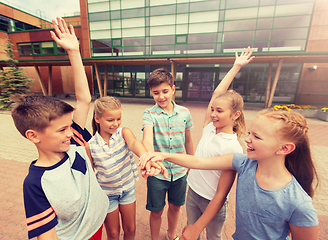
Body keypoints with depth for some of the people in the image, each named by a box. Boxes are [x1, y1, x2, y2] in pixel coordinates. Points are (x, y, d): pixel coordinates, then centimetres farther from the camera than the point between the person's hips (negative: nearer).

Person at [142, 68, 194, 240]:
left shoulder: (184, 113, -5)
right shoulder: (149, 114, -14)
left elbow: (188, 141, 5)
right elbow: (147, 138, -32)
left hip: (180, 172, 3)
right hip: (157, 173, -3)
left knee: (175, 206, 24)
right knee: (156, 211, 16)